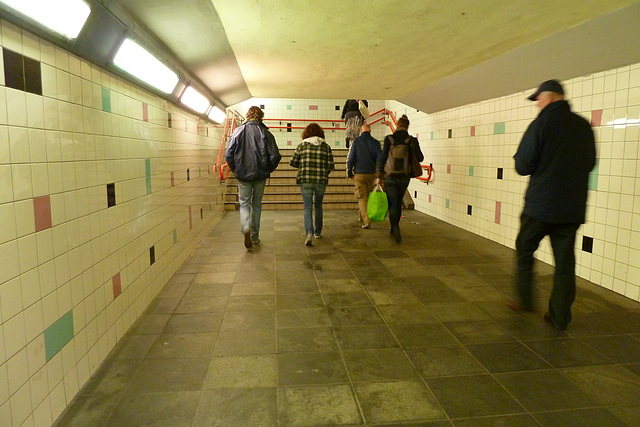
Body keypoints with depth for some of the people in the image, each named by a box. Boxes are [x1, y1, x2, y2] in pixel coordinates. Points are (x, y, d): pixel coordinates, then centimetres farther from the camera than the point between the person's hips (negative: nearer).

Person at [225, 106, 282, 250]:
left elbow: (229, 155, -6)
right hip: (260, 175, 0)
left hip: (243, 175, 0)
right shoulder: (265, 133, -5)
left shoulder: (238, 131, -3)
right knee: (257, 205, 14)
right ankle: (255, 236, 20)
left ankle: (246, 228, -18)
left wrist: (236, 170, 9)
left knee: (244, 203, 10)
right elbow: (275, 156, -10)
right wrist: (268, 170, 7)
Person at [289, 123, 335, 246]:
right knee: (318, 205, 20)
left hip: (305, 180, -1)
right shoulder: (326, 146, 3)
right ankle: (317, 231, 30)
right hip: (321, 181, 1)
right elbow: (331, 165, 1)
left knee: (307, 207, 1)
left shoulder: (302, 145, 3)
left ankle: (309, 233, -19)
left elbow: (292, 162, 4)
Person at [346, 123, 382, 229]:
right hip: (371, 173, 3)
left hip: (359, 173, -3)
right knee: (368, 195, 18)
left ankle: (366, 221, -8)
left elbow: (350, 158, -5)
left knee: (362, 197, 1)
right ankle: (361, 216, 31)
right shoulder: (375, 142, 1)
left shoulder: (356, 141, -3)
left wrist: (349, 173, 3)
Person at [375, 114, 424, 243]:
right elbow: (420, 158, -2)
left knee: (392, 204, 4)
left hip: (390, 176, -2)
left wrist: (379, 176, -3)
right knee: (399, 202, 20)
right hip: (404, 177, 2)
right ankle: (394, 228, 30)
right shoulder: (412, 140, -4)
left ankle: (395, 228, -17)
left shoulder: (389, 139, -7)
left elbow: (383, 157, -9)